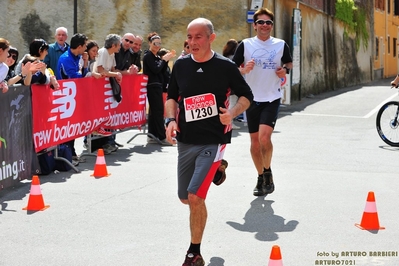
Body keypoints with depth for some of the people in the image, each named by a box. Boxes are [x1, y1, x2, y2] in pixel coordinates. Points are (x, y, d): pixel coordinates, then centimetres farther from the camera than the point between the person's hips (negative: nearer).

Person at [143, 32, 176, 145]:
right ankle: (162, 137, -12)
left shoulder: (156, 56, 17)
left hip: (157, 86, 9)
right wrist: (164, 60, -8)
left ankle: (152, 136, 13)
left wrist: (166, 60, 3)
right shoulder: (148, 55, -8)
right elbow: (156, 69, -17)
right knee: (158, 111, -11)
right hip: (152, 86, -9)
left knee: (154, 110, 9)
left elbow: (162, 70, 13)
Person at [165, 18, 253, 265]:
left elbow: (246, 96, 2)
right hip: (186, 140, 5)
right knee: (185, 197, 15)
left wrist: (231, 113, -17)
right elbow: (172, 97, 14)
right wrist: (171, 119, -4)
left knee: (195, 197, -15)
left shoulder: (225, 66, -8)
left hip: (213, 140, -5)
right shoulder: (181, 65, 2)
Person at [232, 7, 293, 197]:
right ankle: (261, 177, 25)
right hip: (252, 98, 1)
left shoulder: (281, 45, 1)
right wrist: (244, 69, -19)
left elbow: (289, 63, 18)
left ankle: (267, 172, 4)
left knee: (264, 136, -19)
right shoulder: (245, 45, -1)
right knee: (255, 141, 7)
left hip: (272, 99, -1)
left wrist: (285, 69, -4)